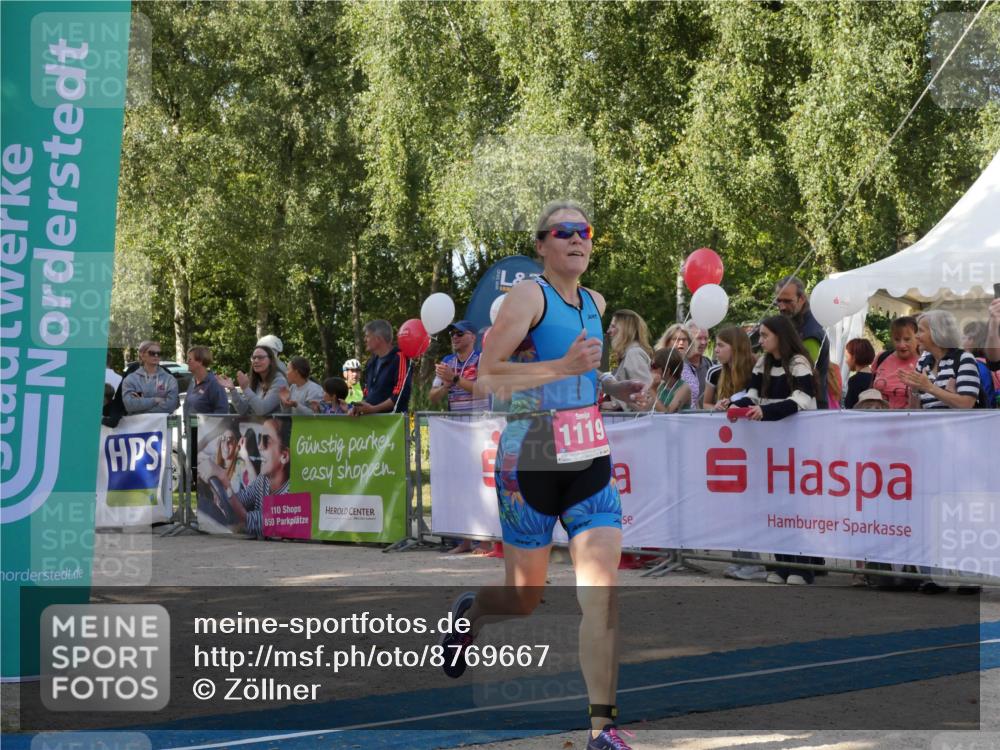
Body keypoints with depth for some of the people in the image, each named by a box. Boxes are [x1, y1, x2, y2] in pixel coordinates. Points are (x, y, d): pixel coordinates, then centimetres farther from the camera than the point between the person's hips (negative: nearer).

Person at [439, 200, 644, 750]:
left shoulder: (596, 303, 11)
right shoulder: (528, 295, -11)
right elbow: (486, 375, -19)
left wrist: (610, 386, 9)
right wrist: (563, 367, -27)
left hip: (591, 461, 5)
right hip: (530, 461, -5)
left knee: (602, 595, -9)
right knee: (524, 599, 8)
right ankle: (467, 612, 44)